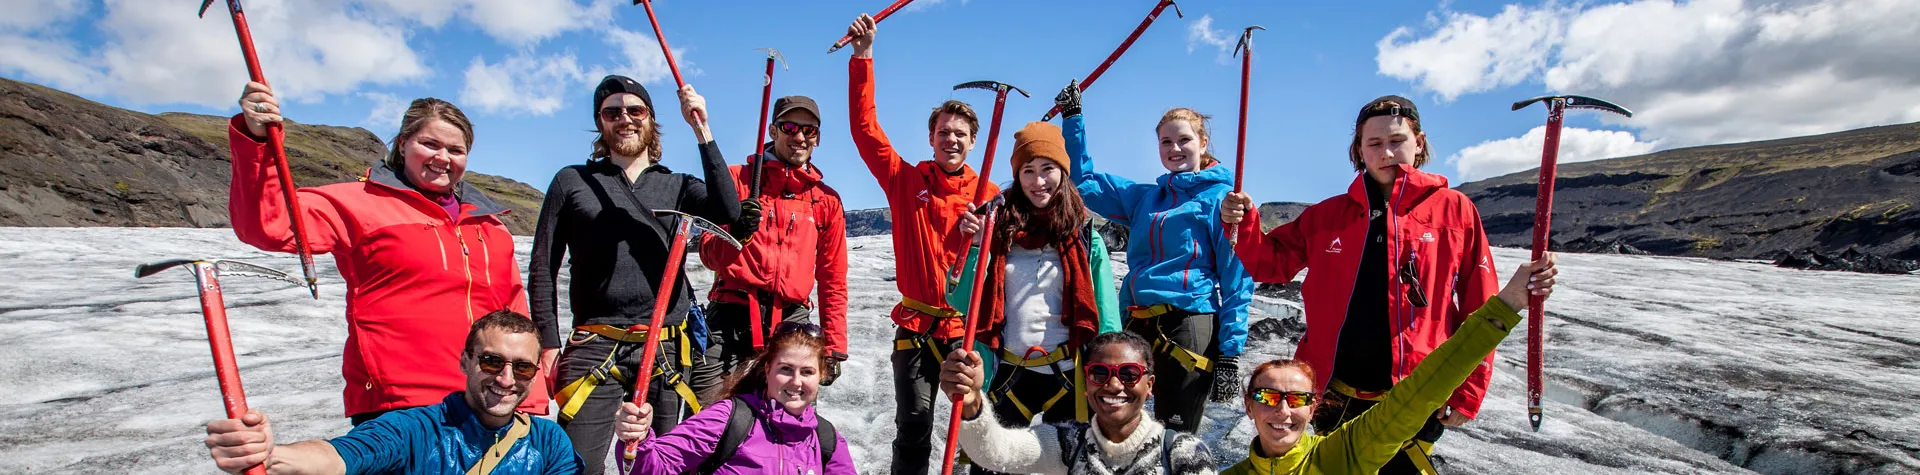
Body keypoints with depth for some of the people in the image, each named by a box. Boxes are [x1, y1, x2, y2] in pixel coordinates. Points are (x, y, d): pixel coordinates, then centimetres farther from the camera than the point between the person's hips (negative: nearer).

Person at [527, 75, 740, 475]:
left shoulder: (677, 186, 11)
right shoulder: (572, 182, 10)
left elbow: (726, 212, -10)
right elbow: (543, 267, 9)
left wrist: (702, 130, -11)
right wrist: (548, 343, 1)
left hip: (666, 350, 1)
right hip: (595, 348, -1)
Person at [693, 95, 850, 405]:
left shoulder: (827, 200, 13)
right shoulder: (738, 178, 8)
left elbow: (833, 279, 16)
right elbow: (709, 255, 4)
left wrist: (834, 348, 11)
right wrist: (736, 234, -19)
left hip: (790, 324, 2)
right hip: (730, 320, -1)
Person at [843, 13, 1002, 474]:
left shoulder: (990, 195, 3)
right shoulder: (905, 180, 4)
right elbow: (865, 125, -1)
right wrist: (863, 56, -5)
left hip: (969, 328, 0)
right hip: (916, 327, 0)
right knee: (913, 427, 4)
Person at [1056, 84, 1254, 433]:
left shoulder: (1221, 197, 1)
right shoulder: (1145, 197, 18)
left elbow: (1237, 278, -4)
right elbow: (1085, 183, 24)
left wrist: (1230, 352, -10)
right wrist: (1073, 117, 18)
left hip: (1189, 324, -6)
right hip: (1137, 325, 6)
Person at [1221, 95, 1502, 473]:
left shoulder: (1453, 209, -1)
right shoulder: (1330, 214, 5)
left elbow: (1479, 310, -2)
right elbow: (1272, 263, 8)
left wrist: (1468, 392, -5)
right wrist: (1243, 225, -10)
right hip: (1335, 394, 3)